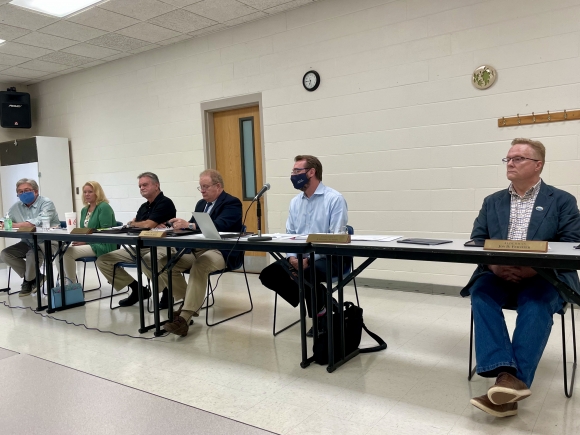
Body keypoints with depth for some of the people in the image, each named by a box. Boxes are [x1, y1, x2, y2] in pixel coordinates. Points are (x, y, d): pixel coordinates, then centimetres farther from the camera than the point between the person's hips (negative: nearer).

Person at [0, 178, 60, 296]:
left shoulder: (46, 203, -14)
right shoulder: (17, 206, 7)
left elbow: (40, 222, -30)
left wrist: (14, 225, -27)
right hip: (28, 242, 7)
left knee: (32, 255, -32)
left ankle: (28, 281, 2)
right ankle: (35, 277, 7)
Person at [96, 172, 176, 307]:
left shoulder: (165, 203, -5)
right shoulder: (144, 206, 20)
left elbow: (148, 224, -15)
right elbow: (132, 224, 8)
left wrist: (134, 224, 6)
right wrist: (155, 226, -10)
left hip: (161, 246, -8)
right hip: (140, 246, 9)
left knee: (147, 260, -43)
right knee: (103, 260, 0)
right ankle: (137, 289, 8)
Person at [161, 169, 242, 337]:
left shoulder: (232, 203, -6)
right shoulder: (201, 203, 20)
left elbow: (218, 226, -24)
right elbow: (193, 226, 16)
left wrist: (189, 225, -32)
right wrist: (181, 224, -8)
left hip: (221, 252, -8)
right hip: (196, 250, 8)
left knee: (199, 266, -38)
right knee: (164, 263, -10)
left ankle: (184, 318, -38)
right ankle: (190, 301, 3)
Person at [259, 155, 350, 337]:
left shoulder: (334, 199, -10)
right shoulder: (295, 202, 11)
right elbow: (289, 235, 11)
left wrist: (309, 259, -24)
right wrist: (291, 257, -10)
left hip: (330, 257, -7)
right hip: (300, 256, 7)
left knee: (306, 274, -36)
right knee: (268, 274, -9)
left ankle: (320, 315, -4)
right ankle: (320, 301, 3)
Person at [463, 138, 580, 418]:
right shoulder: (492, 202, 16)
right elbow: (476, 241, 9)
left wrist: (534, 268, -20)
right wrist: (493, 265, -14)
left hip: (544, 278, -2)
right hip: (498, 275, 3)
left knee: (536, 304, -34)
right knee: (480, 293, -29)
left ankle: (513, 379, -34)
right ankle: (506, 375, -37)